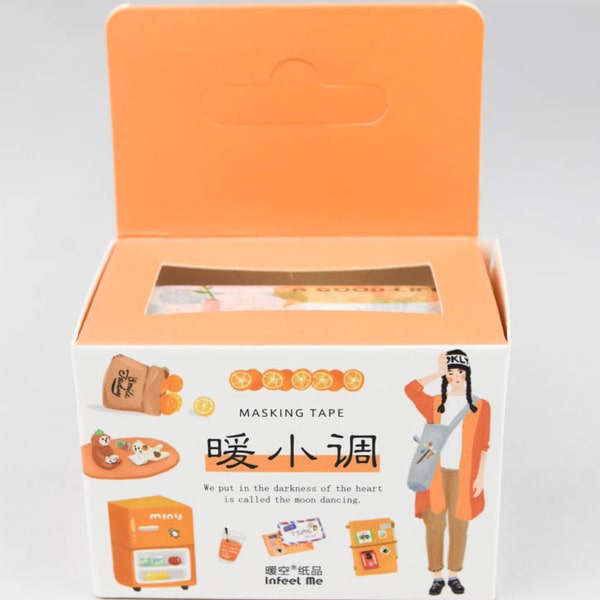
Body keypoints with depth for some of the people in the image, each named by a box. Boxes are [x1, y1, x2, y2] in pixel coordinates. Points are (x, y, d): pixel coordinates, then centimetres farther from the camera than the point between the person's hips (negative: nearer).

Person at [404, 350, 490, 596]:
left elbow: (483, 444, 2)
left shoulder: (480, 405, 2)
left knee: (458, 526, 6)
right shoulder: (435, 404, 4)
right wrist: (438, 373, -9)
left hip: (463, 475, -1)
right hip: (436, 473, 1)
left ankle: (454, 575, 20)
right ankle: (437, 577, 14)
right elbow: (410, 389, -13)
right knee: (435, 525, 2)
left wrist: (480, 475, -2)